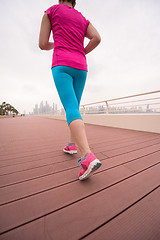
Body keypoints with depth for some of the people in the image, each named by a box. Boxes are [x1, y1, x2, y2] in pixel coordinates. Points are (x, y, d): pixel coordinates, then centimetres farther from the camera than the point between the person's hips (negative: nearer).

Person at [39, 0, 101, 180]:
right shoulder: (83, 19, 28)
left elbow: (43, 44, 12)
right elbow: (97, 38, 9)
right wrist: (81, 53, 21)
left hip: (62, 65, -5)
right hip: (81, 67, 5)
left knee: (71, 109, -20)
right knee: (74, 107, 10)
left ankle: (87, 157, -31)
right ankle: (72, 144, 15)